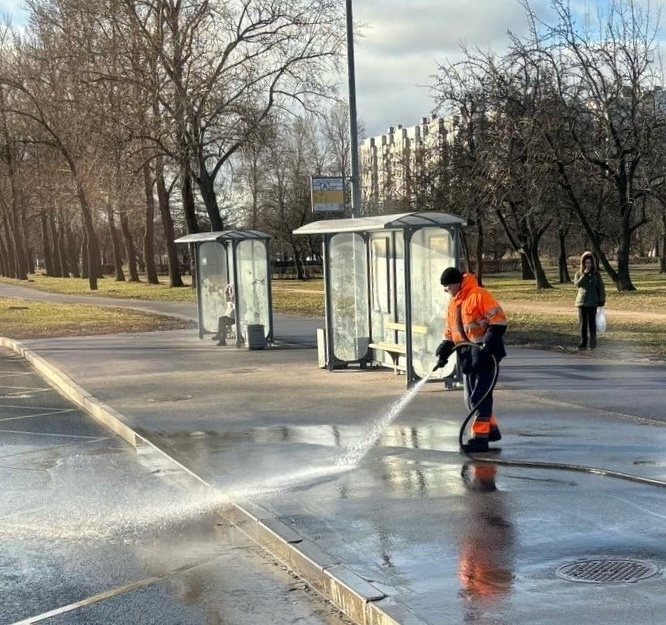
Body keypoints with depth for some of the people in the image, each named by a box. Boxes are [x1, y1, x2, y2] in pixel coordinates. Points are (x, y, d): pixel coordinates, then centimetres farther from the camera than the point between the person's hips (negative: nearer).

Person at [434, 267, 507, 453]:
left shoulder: (479, 295, -12)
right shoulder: (452, 303, 15)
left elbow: (498, 320, -16)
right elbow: (450, 332, 20)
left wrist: (489, 342, -24)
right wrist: (444, 352, 7)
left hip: (484, 354, -9)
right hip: (467, 356, 9)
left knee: (480, 397, -9)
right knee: (471, 398, 12)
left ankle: (480, 437, -7)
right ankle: (491, 429, 26)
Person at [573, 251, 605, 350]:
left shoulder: (596, 273, 4)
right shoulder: (579, 273, 7)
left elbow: (601, 287, 3)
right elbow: (577, 284, -11)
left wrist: (602, 300, -3)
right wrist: (585, 274, -16)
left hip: (593, 302, -2)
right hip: (582, 301, 2)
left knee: (591, 323, -3)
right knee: (583, 323, 4)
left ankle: (592, 343, 0)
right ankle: (583, 342, 10)